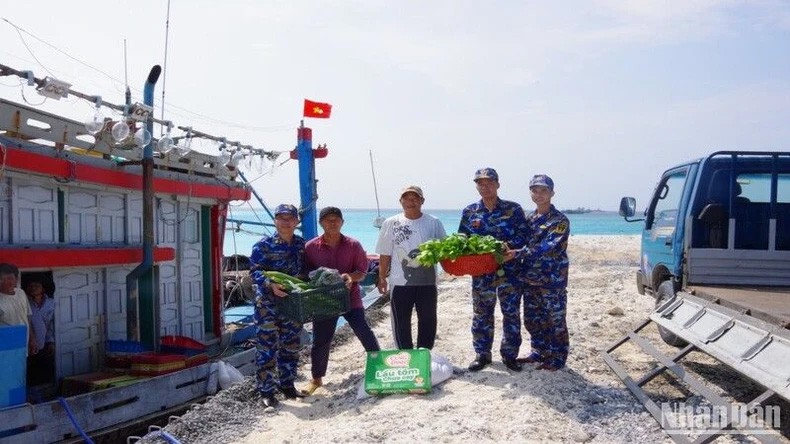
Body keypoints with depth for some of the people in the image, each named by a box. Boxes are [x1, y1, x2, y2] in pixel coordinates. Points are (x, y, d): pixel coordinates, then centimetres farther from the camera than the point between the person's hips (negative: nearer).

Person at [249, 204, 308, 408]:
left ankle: (287, 385, 29)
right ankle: (266, 390, 6)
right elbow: (255, 270, -12)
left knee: (291, 346, 14)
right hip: (268, 304, -5)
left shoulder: (302, 245, 8)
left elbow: (307, 271, 16)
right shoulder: (264, 245, -7)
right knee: (267, 347, -4)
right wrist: (270, 284, -28)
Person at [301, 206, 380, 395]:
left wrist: (351, 277, -23)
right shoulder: (311, 247, -3)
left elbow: (362, 271, -2)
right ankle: (316, 378, 24)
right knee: (320, 340, 8)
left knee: (364, 333, -1)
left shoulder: (353, 245, -3)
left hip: (350, 297, -1)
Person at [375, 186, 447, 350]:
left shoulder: (434, 223, 1)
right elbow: (385, 254, 2)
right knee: (401, 323, 7)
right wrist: (382, 277, 1)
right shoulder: (390, 224, 0)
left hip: (427, 282, 1)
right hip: (400, 283, -1)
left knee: (428, 322, 10)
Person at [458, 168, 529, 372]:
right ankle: (482, 354, 20)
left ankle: (510, 354, 17)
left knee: (512, 314, 4)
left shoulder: (513, 209, 0)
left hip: (509, 269, -1)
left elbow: (524, 234, -3)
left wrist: (508, 245, -19)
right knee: (482, 315, 8)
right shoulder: (469, 212, 6)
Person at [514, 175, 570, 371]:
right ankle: (539, 353, 30)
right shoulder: (529, 219, 11)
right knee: (532, 319, 14)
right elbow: (522, 242, 12)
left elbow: (547, 247, -22)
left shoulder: (560, 221, -11)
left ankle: (557, 359, 15)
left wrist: (516, 254, -26)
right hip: (530, 279, 7)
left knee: (555, 321, 3)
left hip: (552, 280, -7)